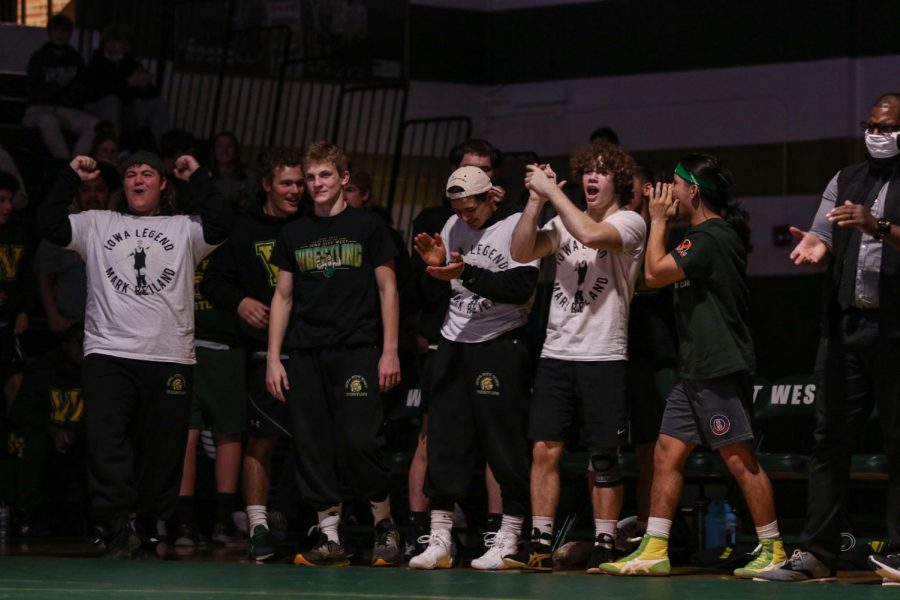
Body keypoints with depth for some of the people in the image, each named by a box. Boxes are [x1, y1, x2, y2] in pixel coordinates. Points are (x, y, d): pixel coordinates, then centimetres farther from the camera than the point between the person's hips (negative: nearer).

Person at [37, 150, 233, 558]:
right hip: (108, 354, 0)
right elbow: (49, 224, 6)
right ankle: (121, 528, -16)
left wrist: (197, 177, 0)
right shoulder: (98, 225, 16)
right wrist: (71, 177, 7)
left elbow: (220, 226, -5)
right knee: (104, 442, -15)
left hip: (169, 357, 0)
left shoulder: (183, 229, 13)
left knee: (162, 450, 4)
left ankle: (147, 528, 17)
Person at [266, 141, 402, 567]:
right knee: (312, 447, 0)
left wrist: (390, 351, -4)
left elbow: (387, 289, 4)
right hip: (305, 354, 4)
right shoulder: (294, 234, 13)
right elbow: (283, 296, 14)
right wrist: (273, 358, 7)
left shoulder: (367, 227, 5)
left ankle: (385, 526, 5)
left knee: (357, 441, -13)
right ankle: (330, 537, 5)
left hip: (356, 351, -4)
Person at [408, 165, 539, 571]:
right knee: (444, 439, 4)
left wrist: (466, 273, -26)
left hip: (500, 347, -6)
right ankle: (439, 542, 8)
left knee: (505, 444, -4)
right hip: (453, 342, 6)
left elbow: (521, 287, -19)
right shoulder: (454, 227, 11)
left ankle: (507, 541, 4)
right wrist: (436, 266, -2)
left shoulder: (517, 226, -8)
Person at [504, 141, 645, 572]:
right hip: (555, 353, 5)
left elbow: (591, 235, -23)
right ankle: (540, 544, 2)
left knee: (604, 457, 0)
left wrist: (551, 189, -15)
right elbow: (521, 252, 3)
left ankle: (604, 545, 7)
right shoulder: (564, 222, 15)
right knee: (544, 449, -1)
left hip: (603, 357, -5)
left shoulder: (630, 222, -2)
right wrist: (536, 199, -4)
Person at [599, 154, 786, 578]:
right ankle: (653, 551, 6)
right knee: (667, 455, 6)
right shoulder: (708, 234, 17)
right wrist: (661, 221, 20)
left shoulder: (711, 237, -15)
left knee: (739, 459, -7)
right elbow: (654, 278, 26)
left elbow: (655, 273, -16)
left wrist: (658, 221, -4)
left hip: (720, 371, -11)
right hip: (696, 371, 11)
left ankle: (773, 551, -1)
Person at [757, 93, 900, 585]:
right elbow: (823, 234, 6)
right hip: (845, 325, 5)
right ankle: (816, 553, 6)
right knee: (829, 438, 4)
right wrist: (813, 245, -17)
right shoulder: (844, 181, 16)